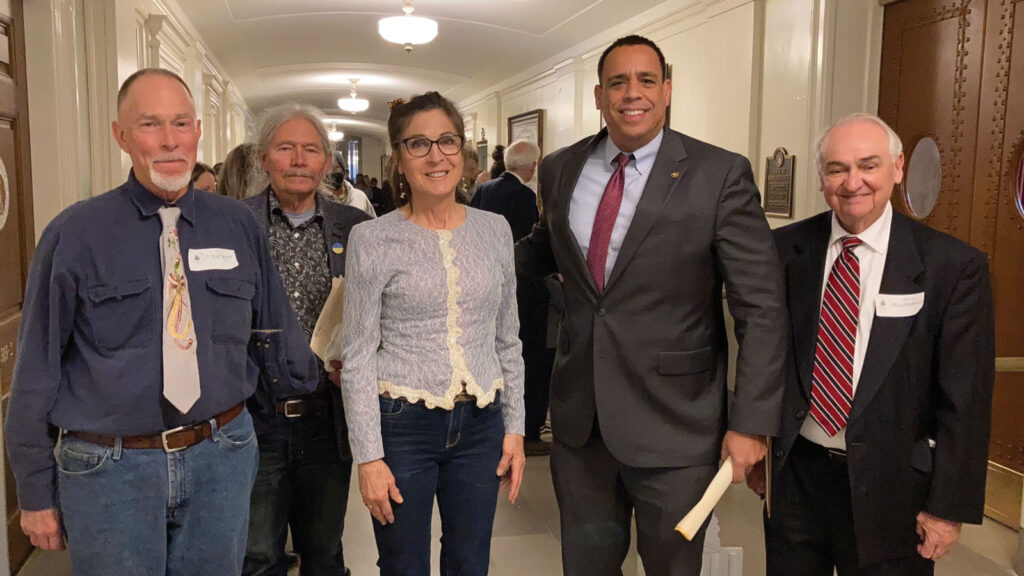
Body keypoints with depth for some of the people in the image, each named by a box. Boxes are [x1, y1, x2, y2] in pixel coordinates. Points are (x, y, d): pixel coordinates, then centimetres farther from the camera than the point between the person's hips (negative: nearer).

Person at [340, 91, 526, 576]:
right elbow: (357, 357, -6)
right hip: (403, 425, -3)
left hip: (481, 424, 3)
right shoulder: (373, 239, -7)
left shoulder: (494, 230, 4)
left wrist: (514, 427, 8)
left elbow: (507, 340, 10)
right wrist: (368, 456, -9)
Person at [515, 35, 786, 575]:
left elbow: (761, 307, -10)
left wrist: (751, 423, -13)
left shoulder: (720, 174, -11)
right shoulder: (561, 169, 3)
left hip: (672, 424, -3)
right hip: (578, 414, 4)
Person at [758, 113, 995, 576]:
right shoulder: (784, 250, -2)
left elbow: (964, 401, -7)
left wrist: (949, 506, -6)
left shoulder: (953, 266, -9)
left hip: (889, 487, -2)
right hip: (794, 473, 2)